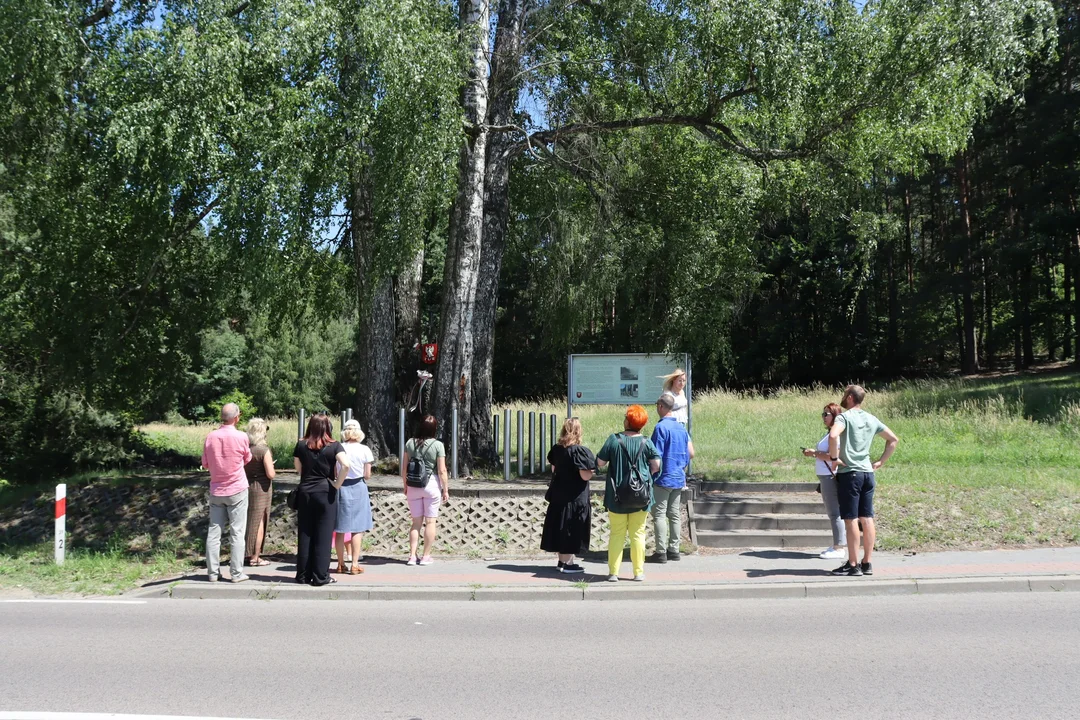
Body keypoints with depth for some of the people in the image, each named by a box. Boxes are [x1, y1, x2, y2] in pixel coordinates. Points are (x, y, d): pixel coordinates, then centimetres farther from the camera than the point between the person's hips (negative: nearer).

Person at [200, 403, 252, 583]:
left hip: (216, 491, 4)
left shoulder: (211, 437, -2)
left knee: (214, 532, 8)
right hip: (237, 490, -3)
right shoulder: (241, 437, -11)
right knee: (237, 533, 1)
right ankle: (236, 573, 2)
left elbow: (205, 464, 7)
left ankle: (212, 572, 11)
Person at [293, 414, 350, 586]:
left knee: (305, 534, 10)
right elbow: (346, 465, -21)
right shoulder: (334, 446, -6)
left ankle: (303, 574, 16)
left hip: (305, 492, 3)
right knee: (323, 535, 2)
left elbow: (297, 467, 12)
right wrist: (337, 484, -10)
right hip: (326, 492, -3)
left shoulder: (301, 445, 2)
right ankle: (320, 576, 4)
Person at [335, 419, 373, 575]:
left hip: (341, 488, 2)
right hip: (358, 489, -2)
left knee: (340, 529, 11)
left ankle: (341, 564, 17)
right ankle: (355, 565, 4)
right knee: (358, 529, 5)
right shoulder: (364, 450, -8)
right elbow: (367, 476, -5)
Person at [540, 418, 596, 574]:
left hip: (558, 495, 7)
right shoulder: (579, 451, -17)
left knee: (561, 528, 14)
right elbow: (585, 476, -19)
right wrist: (593, 468, -1)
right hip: (575, 497, -6)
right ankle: (567, 563, 5)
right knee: (572, 530, 2)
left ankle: (562, 560, 22)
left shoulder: (556, 449, 3)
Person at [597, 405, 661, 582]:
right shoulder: (646, 442, -6)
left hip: (617, 496, -1)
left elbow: (600, 462, -5)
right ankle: (639, 572, 14)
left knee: (616, 534, 8)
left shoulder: (614, 440, -9)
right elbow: (656, 466, -4)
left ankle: (613, 572, 9)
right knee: (638, 534, 10)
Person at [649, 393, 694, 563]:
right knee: (675, 515, 12)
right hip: (679, 479, 7)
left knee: (659, 515, -2)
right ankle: (674, 550, 16)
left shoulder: (661, 427, -14)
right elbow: (691, 453, 10)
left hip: (663, 478, -7)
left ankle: (661, 552, -2)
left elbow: (656, 456, -16)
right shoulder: (681, 427, 8)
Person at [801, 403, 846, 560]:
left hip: (831, 476, -11)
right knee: (833, 512, 15)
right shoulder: (829, 433, 17)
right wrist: (814, 453, 10)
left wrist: (814, 453, -12)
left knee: (835, 512, -6)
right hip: (826, 476, 11)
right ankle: (838, 545, 22)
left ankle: (839, 548, -2)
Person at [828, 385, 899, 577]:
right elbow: (893, 439, 20)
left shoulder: (844, 417, -10)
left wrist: (834, 457, -16)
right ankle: (867, 563, 14)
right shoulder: (871, 419, 13)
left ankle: (853, 565, 0)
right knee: (867, 519, 8)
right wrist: (880, 462, 17)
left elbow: (833, 435, -30)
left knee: (851, 520, -3)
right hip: (867, 473, 7)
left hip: (849, 473, -7)